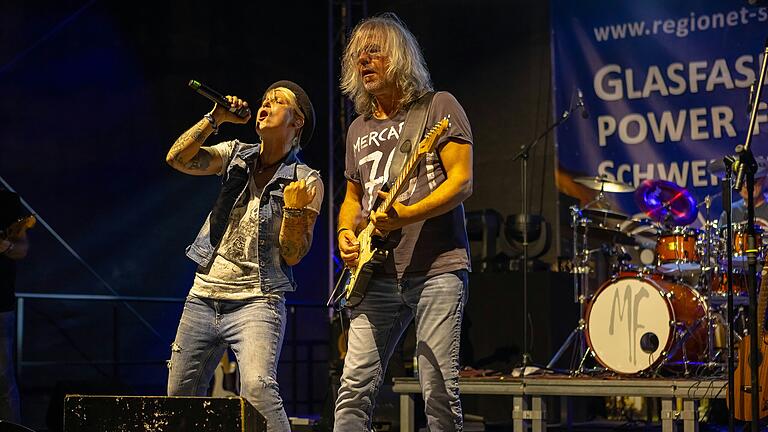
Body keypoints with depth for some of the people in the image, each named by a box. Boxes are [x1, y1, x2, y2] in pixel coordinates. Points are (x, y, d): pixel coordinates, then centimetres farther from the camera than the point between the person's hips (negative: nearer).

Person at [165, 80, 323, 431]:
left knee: (257, 387, -29)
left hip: (257, 301, -5)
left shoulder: (306, 181, -1)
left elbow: (293, 255, -6)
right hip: (203, 297, 5)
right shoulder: (236, 155, 11)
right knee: (179, 398, 9)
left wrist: (293, 208, -22)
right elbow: (177, 159, -3)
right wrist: (216, 118, -8)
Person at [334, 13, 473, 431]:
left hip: (436, 267, -5)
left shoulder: (437, 107, 2)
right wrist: (345, 232, 8)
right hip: (378, 276, 5)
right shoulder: (358, 130, 20)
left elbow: (461, 181, -6)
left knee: (439, 393, -7)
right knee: (354, 388, -2)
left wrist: (404, 215, -18)